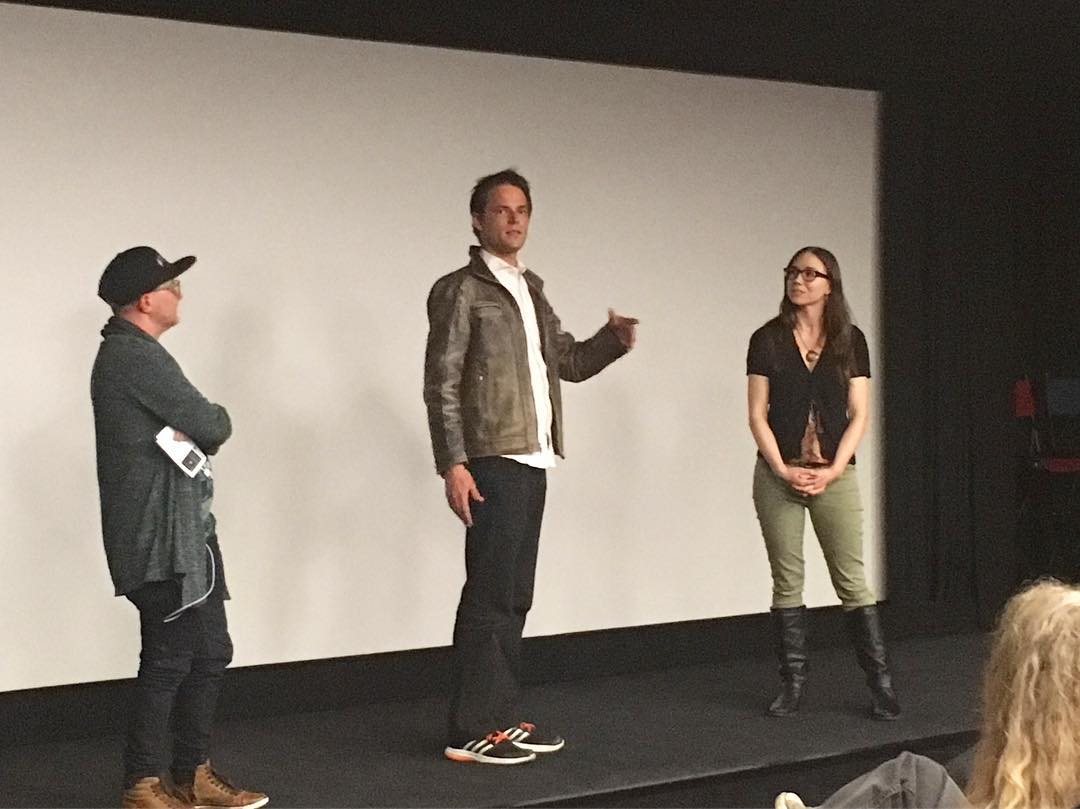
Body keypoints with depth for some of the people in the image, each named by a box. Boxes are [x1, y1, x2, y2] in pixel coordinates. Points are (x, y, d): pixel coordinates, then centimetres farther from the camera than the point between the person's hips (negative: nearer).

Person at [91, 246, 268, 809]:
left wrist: (191, 434, -4)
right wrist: (214, 422, 4)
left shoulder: (129, 352, 18)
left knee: (209, 654, 14)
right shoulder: (136, 356, -17)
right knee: (168, 660, -3)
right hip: (161, 540, -10)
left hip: (185, 534, 10)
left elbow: (188, 430, 17)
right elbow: (212, 428, -16)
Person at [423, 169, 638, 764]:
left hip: (531, 461, 8)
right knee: (489, 596, -8)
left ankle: (501, 717, 19)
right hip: (491, 463, -8)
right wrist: (453, 464, -18)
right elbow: (441, 385, -10)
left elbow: (569, 362, 21)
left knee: (513, 598, 11)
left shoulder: (530, 290, 18)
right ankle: (470, 731, -3)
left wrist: (613, 338, 1)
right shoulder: (460, 290, -5)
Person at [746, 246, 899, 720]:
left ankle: (881, 684, 7)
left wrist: (833, 471, -10)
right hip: (779, 475, 1)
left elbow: (859, 414, 1)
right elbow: (757, 415, 0)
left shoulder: (850, 341, 4)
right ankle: (792, 685, 12)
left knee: (852, 580, 0)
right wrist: (784, 470, -10)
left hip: (835, 475, 0)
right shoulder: (768, 340, 3)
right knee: (786, 582, 4)